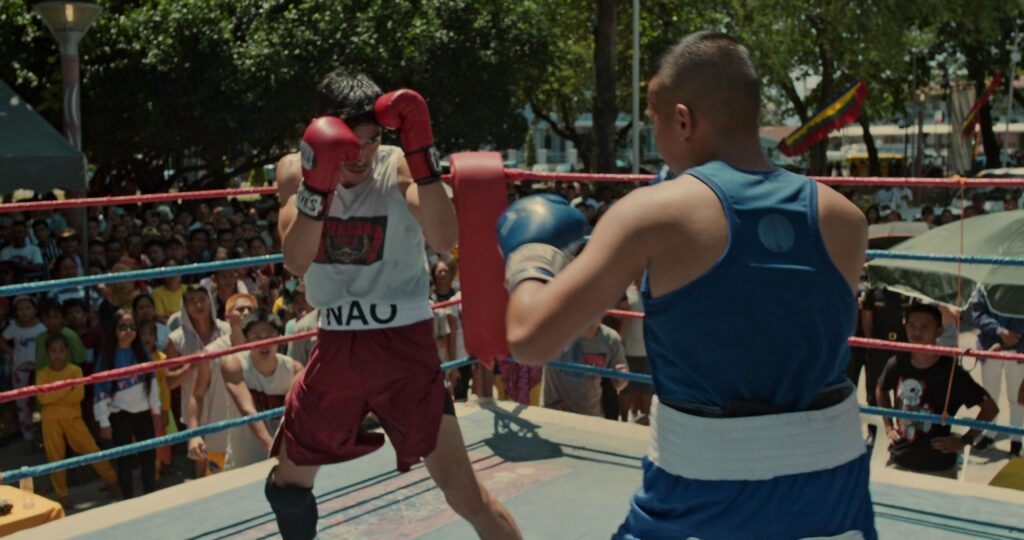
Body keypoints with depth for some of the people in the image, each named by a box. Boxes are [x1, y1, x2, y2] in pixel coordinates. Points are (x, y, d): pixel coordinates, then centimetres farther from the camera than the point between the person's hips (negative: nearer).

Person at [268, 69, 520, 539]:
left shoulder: (398, 166, -12)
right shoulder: (294, 170, -1)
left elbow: (444, 240, -29)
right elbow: (295, 262, -15)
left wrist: (420, 151, -34)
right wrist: (317, 183, -27)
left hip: (404, 343, -4)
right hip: (336, 345, 4)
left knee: (464, 492, -7)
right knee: (286, 482, 18)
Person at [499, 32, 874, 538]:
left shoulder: (655, 213, -14)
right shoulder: (843, 217, -2)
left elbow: (530, 339, -15)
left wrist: (529, 260, 4)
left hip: (705, 483, -3)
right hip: (829, 475, 4)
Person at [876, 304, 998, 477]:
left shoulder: (951, 372, -14)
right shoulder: (897, 364, -4)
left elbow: (990, 407, -6)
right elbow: (881, 390, 19)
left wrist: (964, 440, -11)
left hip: (938, 468, -3)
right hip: (898, 462, 4)